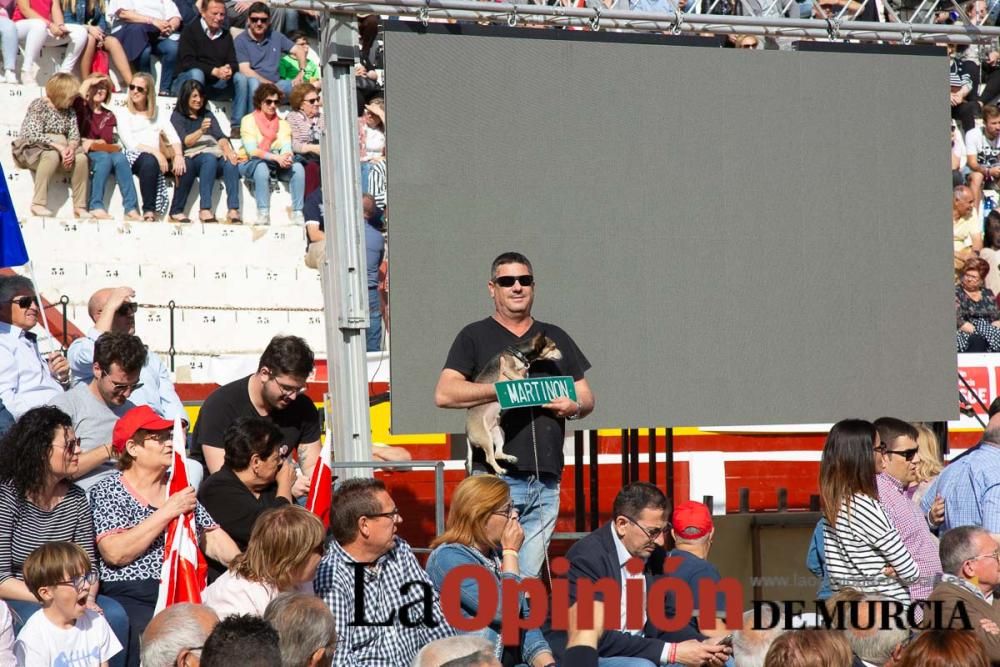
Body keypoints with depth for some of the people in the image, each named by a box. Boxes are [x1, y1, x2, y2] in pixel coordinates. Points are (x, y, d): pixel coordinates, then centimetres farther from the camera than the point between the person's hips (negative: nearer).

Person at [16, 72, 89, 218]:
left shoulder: (69, 111, 8)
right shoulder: (38, 106, -13)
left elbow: (74, 135, 0)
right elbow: (34, 135, -24)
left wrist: (71, 148, -24)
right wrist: (59, 147, -32)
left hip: (57, 150, 6)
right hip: (30, 150, -6)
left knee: (81, 158, -20)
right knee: (52, 156, -38)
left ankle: (80, 207, -16)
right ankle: (38, 204, -36)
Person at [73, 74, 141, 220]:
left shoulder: (108, 116, 19)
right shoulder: (82, 109, 9)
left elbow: (107, 141, 3)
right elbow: (78, 98, -17)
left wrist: (92, 143, -14)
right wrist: (89, 82, -4)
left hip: (102, 152, 3)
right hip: (84, 154, -3)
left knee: (120, 157, -28)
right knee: (104, 157, -34)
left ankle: (131, 209, -36)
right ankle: (96, 207, -38)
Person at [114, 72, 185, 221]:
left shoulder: (157, 113, 21)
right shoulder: (123, 113, 9)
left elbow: (173, 136, 7)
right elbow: (130, 143, -6)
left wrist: (178, 155, -15)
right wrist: (155, 152, -20)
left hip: (156, 157, 4)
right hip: (133, 157, -4)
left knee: (184, 166, -25)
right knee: (149, 160, -40)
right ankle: (148, 210, -40)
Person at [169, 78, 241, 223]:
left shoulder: (208, 115, 25)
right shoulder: (177, 116, 12)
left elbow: (220, 136, 9)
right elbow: (184, 141, -3)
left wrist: (228, 150, -12)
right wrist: (201, 131, -22)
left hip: (215, 154, 3)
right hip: (192, 157, -3)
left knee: (230, 162, -29)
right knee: (210, 158, -36)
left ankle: (233, 210, -42)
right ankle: (205, 209, -45)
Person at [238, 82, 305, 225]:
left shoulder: (282, 123, 13)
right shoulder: (249, 120, -1)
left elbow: (286, 147, -1)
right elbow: (252, 150, -14)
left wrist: (287, 157, -27)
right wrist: (276, 157, -28)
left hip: (277, 165, 4)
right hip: (251, 164, -4)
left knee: (297, 167, -24)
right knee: (262, 167, -38)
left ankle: (298, 213, -29)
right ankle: (263, 214, -40)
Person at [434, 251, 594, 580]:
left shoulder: (555, 338, 21)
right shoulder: (475, 337, 8)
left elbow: (586, 397, 21)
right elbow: (444, 393, -4)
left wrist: (574, 406, -3)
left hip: (546, 481, 4)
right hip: (496, 477, -4)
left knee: (528, 578, 3)